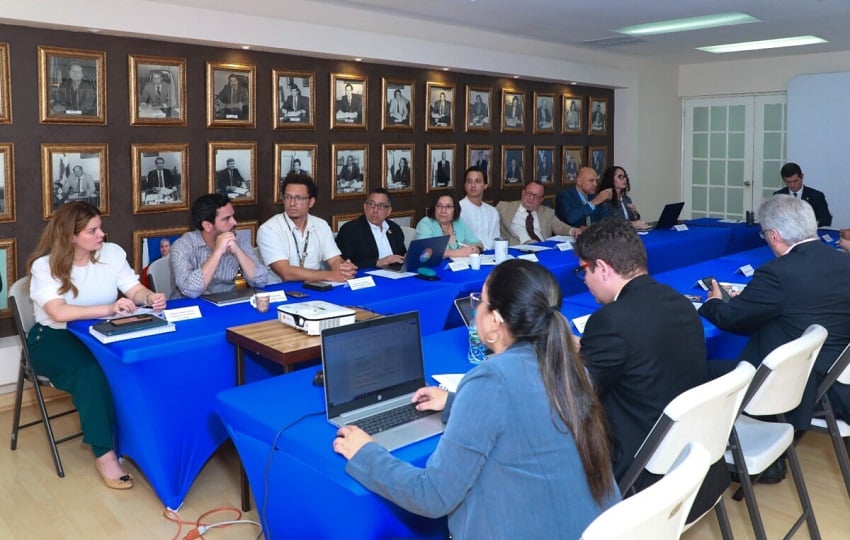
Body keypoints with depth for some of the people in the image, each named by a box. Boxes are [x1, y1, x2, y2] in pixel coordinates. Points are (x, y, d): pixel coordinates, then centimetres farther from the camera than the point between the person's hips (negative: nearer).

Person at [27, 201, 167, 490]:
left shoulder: (111, 252, -1)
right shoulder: (44, 266, -14)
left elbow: (135, 290, -6)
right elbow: (59, 313, -29)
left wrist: (150, 297, -30)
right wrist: (109, 308, -40)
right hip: (53, 338, -4)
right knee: (91, 370, -35)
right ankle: (104, 453, -25)